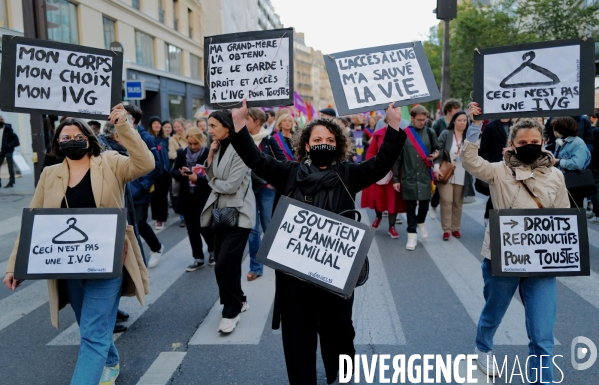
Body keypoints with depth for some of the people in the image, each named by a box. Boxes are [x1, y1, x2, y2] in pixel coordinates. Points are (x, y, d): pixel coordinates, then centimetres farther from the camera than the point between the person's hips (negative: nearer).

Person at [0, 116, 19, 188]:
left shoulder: (8, 128, -4)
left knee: (10, 167, 2)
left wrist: (9, 146, -14)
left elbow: (15, 138, -7)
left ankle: (11, 182, 8)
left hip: (8, 151, -5)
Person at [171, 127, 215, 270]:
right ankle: (198, 259, 23)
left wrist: (198, 178, -28)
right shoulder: (181, 153, 3)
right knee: (192, 230, 10)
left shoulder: (209, 154, -12)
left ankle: (212, 250, 31)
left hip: (204, 198, -4)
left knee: (205, 228, 1)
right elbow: (173, 172, 7)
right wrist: (181, 174, -14)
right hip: (187, 198, 5)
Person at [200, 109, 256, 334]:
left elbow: (231, 185, -21)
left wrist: (213, 183, -2)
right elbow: (211, 178, 10)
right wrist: (210, 156, -3)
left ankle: (231, 311, 6)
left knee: (224, 264, -11)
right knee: (224, 262, 13)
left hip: (238, 213, -8)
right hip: (221, 211, 8)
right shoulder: (219, 148, 10)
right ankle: (238, 301, 31)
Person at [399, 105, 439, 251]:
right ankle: (412, 234, 14)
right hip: (408, 177, -2)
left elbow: (436, 149, 17)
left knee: (424, 203, 9)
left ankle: (421, 223, 39)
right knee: (410, 206, 4)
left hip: (425, 176, 2)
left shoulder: (430, 133, 4)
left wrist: (435, 155, -9)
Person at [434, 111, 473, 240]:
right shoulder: (445, 134, -3)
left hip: (461, 176, 3)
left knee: (458, 203, 9)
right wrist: (437, 168, -16)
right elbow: (438, 152, -8)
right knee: (446, 201, -7)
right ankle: (446, 229, 2)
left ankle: (455, 228, 21)